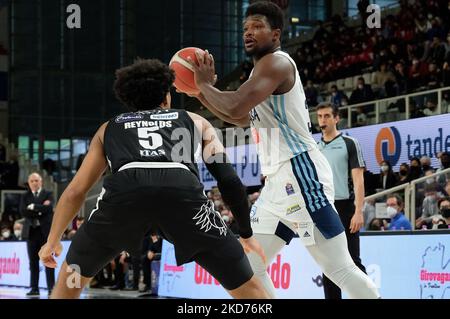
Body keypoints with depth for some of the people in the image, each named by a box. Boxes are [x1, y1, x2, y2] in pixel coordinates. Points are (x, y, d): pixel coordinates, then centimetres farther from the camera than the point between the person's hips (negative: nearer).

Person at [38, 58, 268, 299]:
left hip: (123, 191, 1)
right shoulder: (195, 121, 35)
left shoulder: (109, 128, 38)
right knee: (248, 289, 13)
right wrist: (247, 235, 39)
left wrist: (52, 241, 52)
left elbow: (75, 191, 39)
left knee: (72, 277, 28)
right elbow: (229, 181, 27)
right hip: (182, 191, -1)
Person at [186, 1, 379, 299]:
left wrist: (205, 83, -5)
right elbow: (242, 119, 33)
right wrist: (202, 95, 20)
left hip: (300, 173, -11)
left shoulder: (276, 62, -11)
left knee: (339, 268, -9)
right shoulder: (265, 69, 20)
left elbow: (235, 108, -23)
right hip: (279, 179, 11)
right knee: (250, 265, 10)